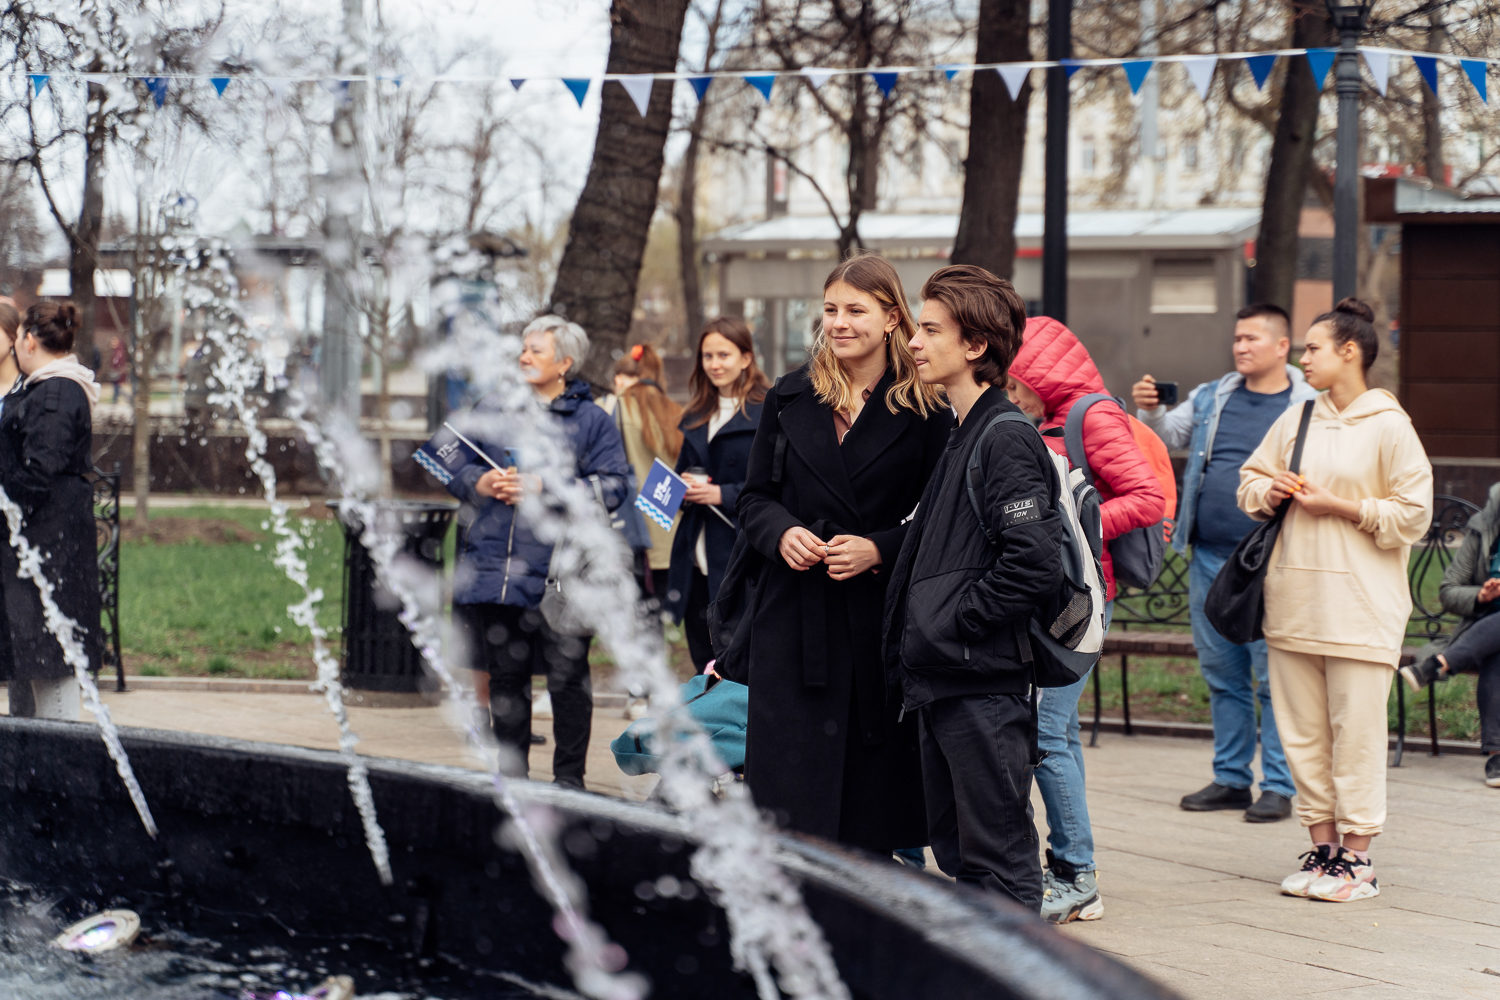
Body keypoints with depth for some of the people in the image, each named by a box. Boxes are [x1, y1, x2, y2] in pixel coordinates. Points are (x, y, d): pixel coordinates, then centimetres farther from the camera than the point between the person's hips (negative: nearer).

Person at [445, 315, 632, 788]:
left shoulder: (591, 420, 1)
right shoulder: (492, 409, 13)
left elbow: (615, 485, -7)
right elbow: (452, 465, 17)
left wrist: (546, 489, -14)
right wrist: (478, 482, -5)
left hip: (560, 571, -3)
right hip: (494, 567, 3)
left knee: (567, 675, -1)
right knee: (505, 674, 9)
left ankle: (569, 776, 10)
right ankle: (512, 775, 20)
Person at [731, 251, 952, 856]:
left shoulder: (925, 410, -1)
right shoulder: (790, 398, 10)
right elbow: (755, 497, 13)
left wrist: (878, 550, -16)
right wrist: (783, 533, -8)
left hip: (881, 623, -2)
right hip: (793, 620, 2)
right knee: (788, 793, -1)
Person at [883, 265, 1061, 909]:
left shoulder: (1007, 440, -13)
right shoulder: (959, 435, 16)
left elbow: (1035, 561, -23)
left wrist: (957, 622, -16)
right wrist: (918, 628, 12)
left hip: (983, 686, -10)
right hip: (938, 685, 10)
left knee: (998, 858, -4)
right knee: (955, 853, 14)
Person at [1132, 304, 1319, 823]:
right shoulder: (1210, 398, 14)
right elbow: (1168, 436, 9)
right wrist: (1149, 411, -11)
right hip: (1209, 557, 5)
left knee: (1272, 677, -3)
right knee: (1222, 674, 11)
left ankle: (1278, 786, 3)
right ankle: (1231, 778, 21)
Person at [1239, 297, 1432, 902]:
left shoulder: (1389, 426, -5)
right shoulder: (1296, 420, 12)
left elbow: (1412, 516, -8)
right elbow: (1250, 483, 21)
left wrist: (1336, 506, -11)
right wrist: (1271, 493, -2)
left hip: (1360, 604, -6)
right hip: (1294, 600, 6)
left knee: (1356, 733, -3)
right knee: (1302, 730, 8)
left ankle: (1357, 858, 4)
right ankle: (1321, 847, 17)